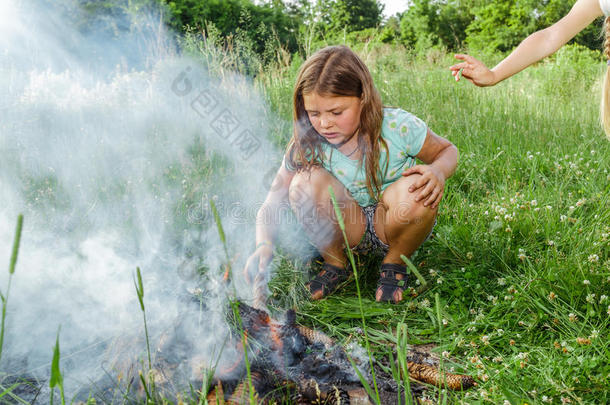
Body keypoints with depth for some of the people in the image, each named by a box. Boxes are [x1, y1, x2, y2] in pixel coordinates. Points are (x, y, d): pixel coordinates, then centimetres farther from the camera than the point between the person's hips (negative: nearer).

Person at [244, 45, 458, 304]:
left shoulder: (398, 127, -18)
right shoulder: (305, 146, -15)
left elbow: (447, 151, -1)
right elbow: (271, 206, -12)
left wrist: (437, 172, -25)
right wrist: (264, 245, -32)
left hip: (390, 225, 0)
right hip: (348, 231, 1)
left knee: (416, 188, -33)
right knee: (306, 183, -26)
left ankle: (395, 264, -1)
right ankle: (335, 265, -2)